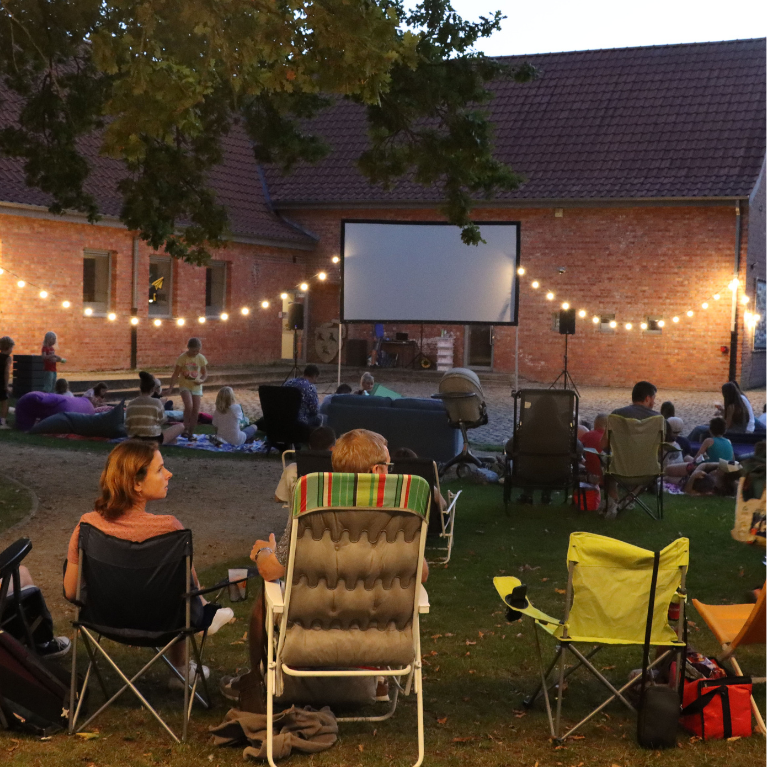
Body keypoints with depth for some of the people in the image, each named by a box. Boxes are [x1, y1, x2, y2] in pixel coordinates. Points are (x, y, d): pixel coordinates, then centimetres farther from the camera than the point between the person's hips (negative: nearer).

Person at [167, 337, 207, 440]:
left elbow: (205, 373, 4)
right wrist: (170, 387, -16)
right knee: (189, 406, -25)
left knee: (195, 411, 0)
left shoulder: (201, 358, -5)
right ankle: (186, 428, -8)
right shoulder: (182, 358, -12)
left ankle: (191, 432, 14)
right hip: (185, 386, -3)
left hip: (196, 387, 3)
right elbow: (176, 374, -8)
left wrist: (201, 380, -18)